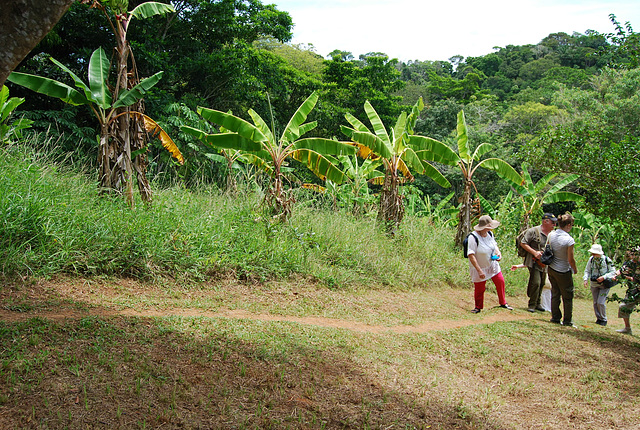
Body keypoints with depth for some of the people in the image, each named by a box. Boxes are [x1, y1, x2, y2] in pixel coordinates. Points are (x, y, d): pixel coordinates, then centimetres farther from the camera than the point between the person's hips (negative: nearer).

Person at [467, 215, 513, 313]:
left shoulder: (490, 233, -5)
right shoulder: (473, 237, -28)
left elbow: (494, 244, 15)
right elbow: (471, 255, -28)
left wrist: (498, 252, -8)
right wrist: (479, 270, -29)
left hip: (492, 264, 6)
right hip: (479, 267, -6)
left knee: (500, 281, 8)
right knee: (479, 288, 4)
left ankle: (503, 303, 29)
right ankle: (478, 307, 27)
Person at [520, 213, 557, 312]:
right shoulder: (534, 231, -11)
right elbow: (523, 243, -11)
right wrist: (534, 252, -17)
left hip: (544, 263, 7)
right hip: (534, 262, -7)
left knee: (541, 283, 12)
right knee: (536, 283, -14)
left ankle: (537, 304, 25)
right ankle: (532, 305, -3)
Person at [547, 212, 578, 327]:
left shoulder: (551, 235, -5)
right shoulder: (569, 240, -23)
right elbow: (571, 259, -17)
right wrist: (575, 269, 1)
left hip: (551, 269, 6)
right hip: (563, 272, -6)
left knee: (555, 293, 18)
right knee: (567, 297, 9)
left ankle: (555, 317, 24)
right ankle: (567, 321, 17)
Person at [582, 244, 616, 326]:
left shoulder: (607, 260, -13)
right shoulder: (591, 259, -3)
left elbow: (613, 272, -8)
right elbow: (587, 271, 6)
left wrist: (604, 277, -21)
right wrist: (586, 279, -11)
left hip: (604, 285, -4)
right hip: (594, 284, 4)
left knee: (600, 302, -10)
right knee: (595, 303, 7)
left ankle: (603, 319, 7)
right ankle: (598, 318, 22)